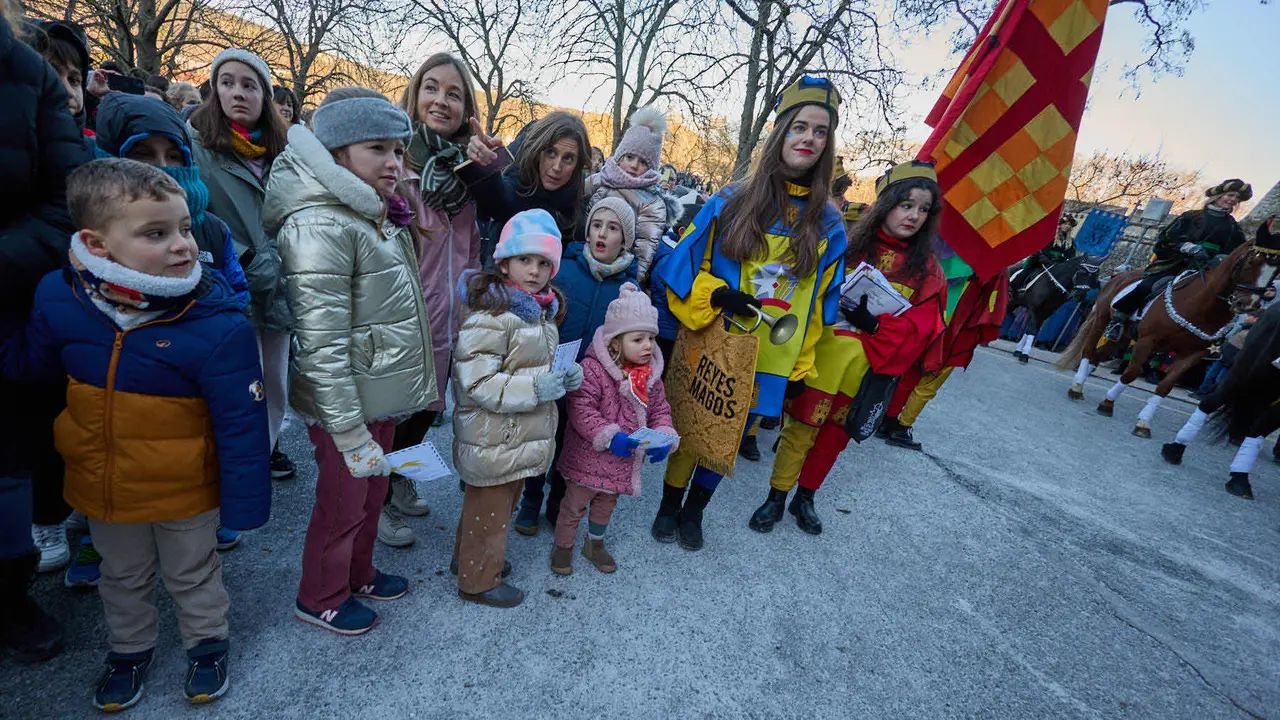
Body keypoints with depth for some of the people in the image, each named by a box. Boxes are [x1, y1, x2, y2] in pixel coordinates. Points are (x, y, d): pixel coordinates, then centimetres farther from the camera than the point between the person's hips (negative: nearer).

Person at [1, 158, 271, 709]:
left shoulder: (219, 325, -29)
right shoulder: (58, 300, -14)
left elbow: (241, 424, -23)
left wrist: (245, 505, -18)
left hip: (185, 493, -4)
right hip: (102, 488, 4)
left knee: (192, 576, 21)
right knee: (122, 579, 28)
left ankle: (207, 643, 47)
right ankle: (130, 648, 55)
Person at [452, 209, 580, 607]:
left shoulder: (543, 311, 7)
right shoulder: (490, 316, -23)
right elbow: (476, 383, -26)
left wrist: (565, 377, 2)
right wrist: (536, 389, -29)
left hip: (521, 436, 9)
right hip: (492, 439, -9)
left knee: (503, 503, 26)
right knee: (488, 509, 9)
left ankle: (470, 556, 49)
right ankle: (478, 580, 32)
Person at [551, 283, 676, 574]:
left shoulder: (651, 374, -2)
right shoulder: (592, 368, -23)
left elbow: (660, 409, 6)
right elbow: (581, 409, -26)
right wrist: (609, 436, -32)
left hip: (626, 462, 6)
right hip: (590, 457, -6)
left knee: (607, 502, 26)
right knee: (575, 503, 13)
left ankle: (594, 543, 49)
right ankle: (563, 545, 37)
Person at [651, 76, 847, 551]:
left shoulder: (827, 225, 3)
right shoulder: (732, 202, -4)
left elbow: (821, 303, 7)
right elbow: (682, 263, -2)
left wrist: (801, 366, 6)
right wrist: (717, 295, -20)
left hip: (773, 360, 2)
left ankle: (694, 509, 37)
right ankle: (669, 505, 35)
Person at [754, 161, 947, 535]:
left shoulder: (927, 270, 1)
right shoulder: (850, 245, -5)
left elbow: (921, 328, -6)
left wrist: (875, 324, -21)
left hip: (871, 370, 3)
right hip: (825, 358, -3)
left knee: (834, 436, 16)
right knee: (801, 428, 5)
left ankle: (805, 497, 36)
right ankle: (776, 498, 24)